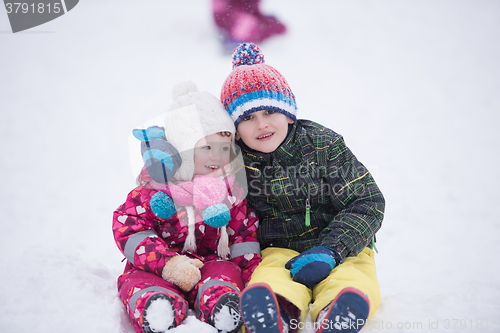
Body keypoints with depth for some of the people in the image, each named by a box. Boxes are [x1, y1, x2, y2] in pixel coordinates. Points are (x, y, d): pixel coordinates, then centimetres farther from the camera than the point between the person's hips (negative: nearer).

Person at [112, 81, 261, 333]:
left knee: (225, 273, -33)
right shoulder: (156, 189, -5)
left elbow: (245, 230, 13)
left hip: (211, 262, 3)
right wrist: (168, 262, -23)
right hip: (157, 269, -2)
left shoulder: (229, 189, 7)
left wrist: (249, 271, -2)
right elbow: (128, 229, -10)